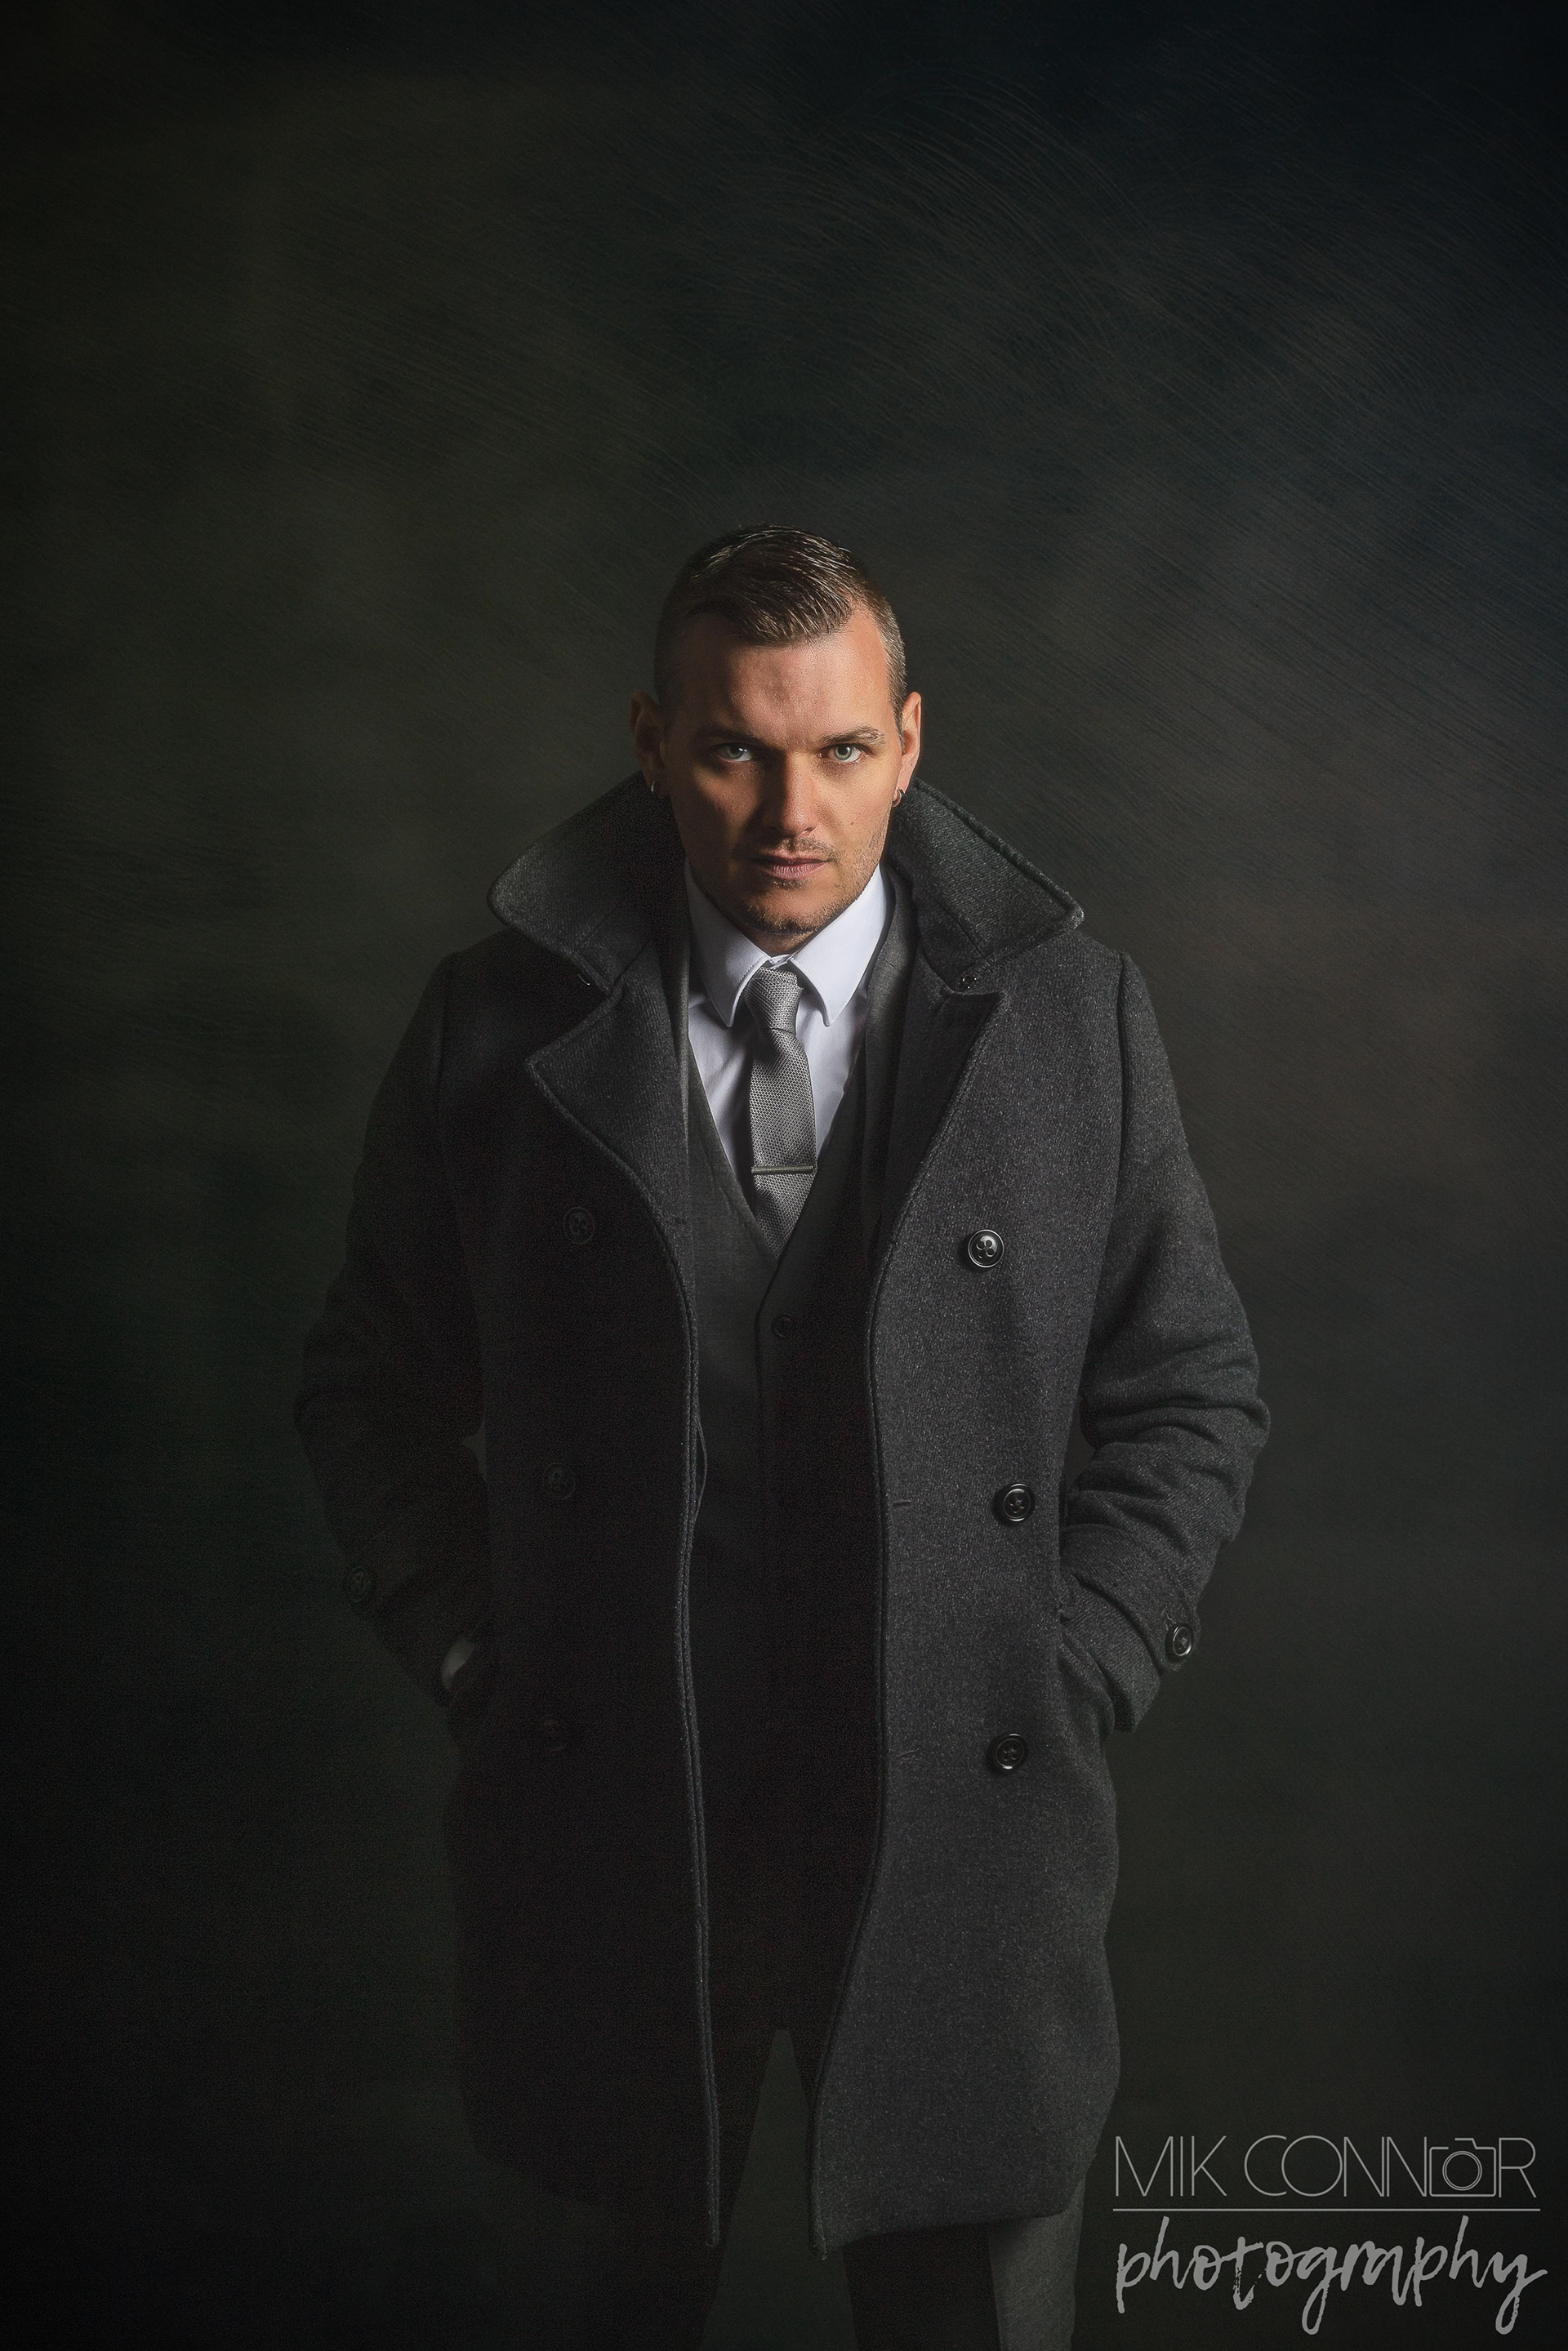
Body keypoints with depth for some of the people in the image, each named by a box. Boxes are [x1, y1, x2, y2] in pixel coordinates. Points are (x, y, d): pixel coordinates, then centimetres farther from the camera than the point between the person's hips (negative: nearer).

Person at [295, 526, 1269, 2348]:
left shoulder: (1073, 1016, 0)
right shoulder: (502, 1024, -1)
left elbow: (1192, 1394, 6)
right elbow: (373, 1388, 9)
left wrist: (1066, 1684, -2)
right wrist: (475, 1656, 1)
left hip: (960, 1812, 0)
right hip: (608, 1826, 0)